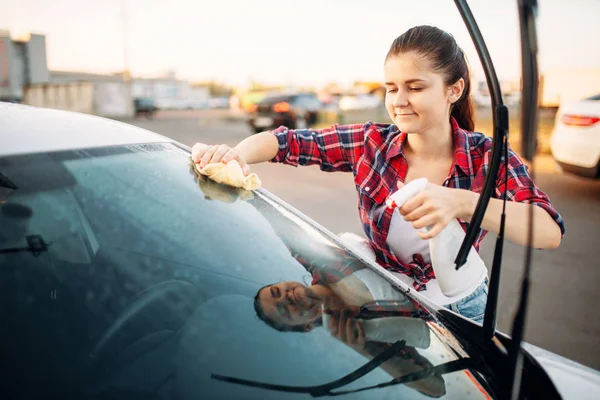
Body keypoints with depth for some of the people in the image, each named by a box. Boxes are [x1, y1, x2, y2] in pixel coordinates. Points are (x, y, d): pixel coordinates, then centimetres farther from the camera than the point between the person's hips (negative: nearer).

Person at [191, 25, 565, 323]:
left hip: (458, 312, 0)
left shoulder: (487, 158, -19)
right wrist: (238, 154, -37)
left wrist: (464, 203, -50)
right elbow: (287, 141, -16)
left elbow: (550, 232, -33)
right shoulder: (371, 144, -15)